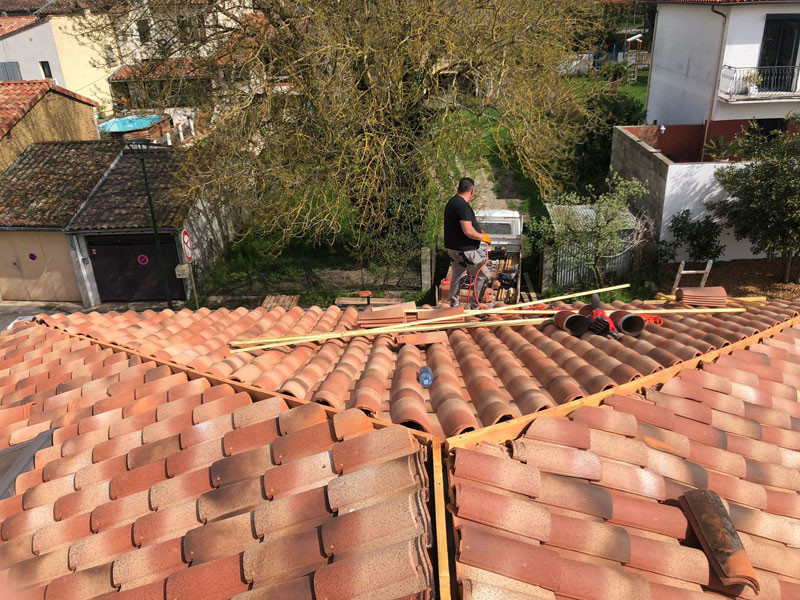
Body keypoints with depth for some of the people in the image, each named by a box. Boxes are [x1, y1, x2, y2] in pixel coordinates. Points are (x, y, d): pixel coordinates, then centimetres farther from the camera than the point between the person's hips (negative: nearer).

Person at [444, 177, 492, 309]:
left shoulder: (451, 202, 11)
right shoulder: (463, 205, -21)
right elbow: (468, 231, -27)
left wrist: (478, 231, 25)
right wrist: (483, 237, -12)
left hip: (453, 248, 10)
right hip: (465, 250, -10)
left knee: (456, 275, 21)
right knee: (483, 275, -3)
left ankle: (454, 303, 33)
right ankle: (474, 306, 1)